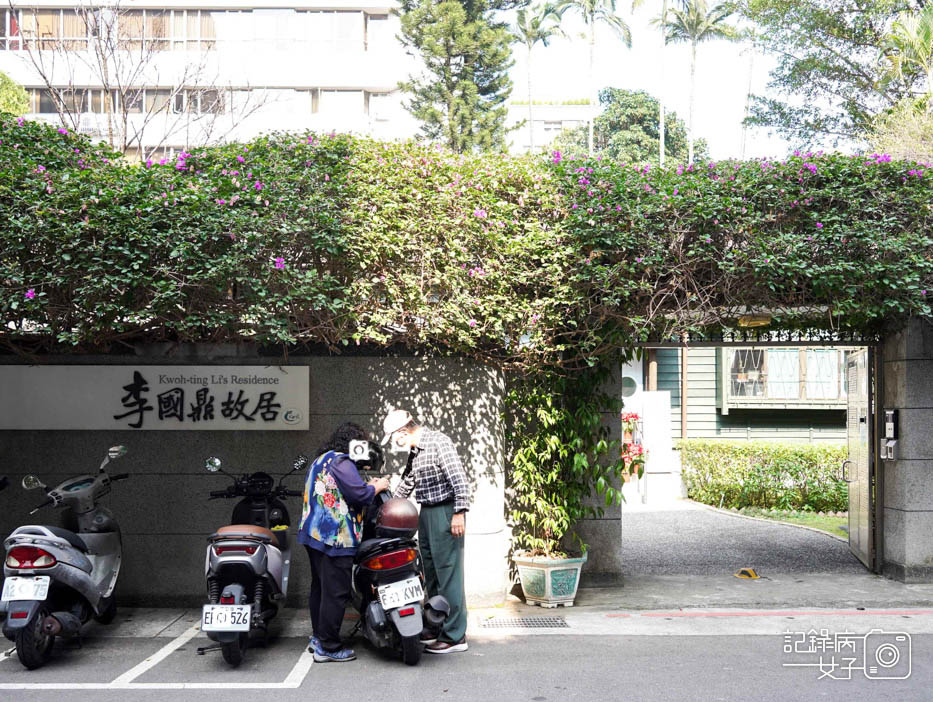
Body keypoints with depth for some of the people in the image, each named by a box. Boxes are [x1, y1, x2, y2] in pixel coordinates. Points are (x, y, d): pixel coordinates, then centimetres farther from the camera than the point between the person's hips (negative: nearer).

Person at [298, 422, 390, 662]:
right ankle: (328, 647, -3)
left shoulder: (320, 460, 19)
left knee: (319, 587, 19)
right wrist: (377, 487, -3)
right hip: (335, 538, -11)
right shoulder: (341, 463, -13)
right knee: (335, 592, -6)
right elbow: (360, 494, -21)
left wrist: (367, 485, 16)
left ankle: (318, 637, 29)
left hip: (313, 534, 11)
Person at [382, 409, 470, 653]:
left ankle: (455, 636, -5)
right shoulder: (415, 451, 16)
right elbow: (407, 482, 31)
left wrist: (460, 512, -24)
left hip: (445, 513, -9)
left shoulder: (438, 442, -12)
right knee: (431, 574, 13)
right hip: (426, 514, 9)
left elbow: (458, 477, -19)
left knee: (448, 574, -8)